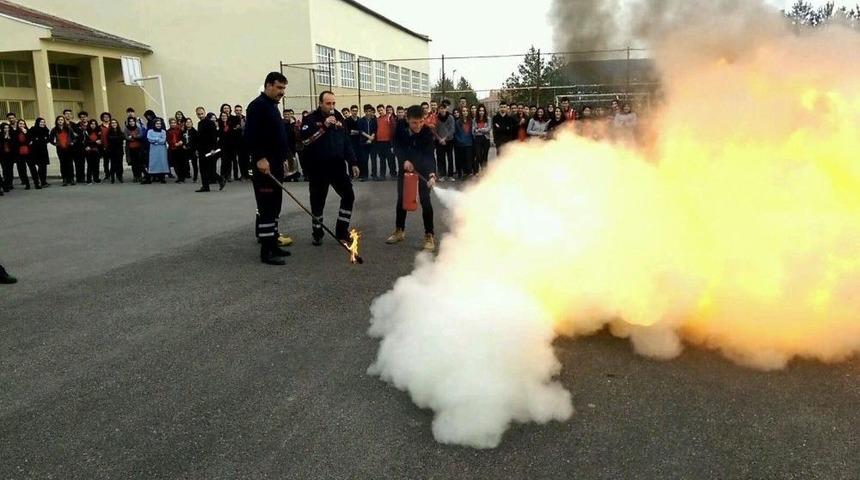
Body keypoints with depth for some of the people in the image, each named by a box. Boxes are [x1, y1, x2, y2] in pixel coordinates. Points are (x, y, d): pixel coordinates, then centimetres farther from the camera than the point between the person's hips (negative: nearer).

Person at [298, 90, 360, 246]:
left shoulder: (338, 118, 9)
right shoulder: (311, 119, -6)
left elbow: (346, 142, 14)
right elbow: (304, 140, -21)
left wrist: (353, 163, 9)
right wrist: (323, 126, -25)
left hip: (338, 166, 4)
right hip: (318, 168, -4)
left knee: (348, 195, 0)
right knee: (318, 201, 4)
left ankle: (342, 232, 12)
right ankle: (317, 233, 21)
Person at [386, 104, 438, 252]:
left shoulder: (428, 132, -26)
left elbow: (430, 154, -33)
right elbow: (398, 147, -4)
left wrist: (432, 173, -48)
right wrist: (404, 160, -21)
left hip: (423, 169, -3)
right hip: (405, 166, 4)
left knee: (425, 200, -12)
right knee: (401, 198, 8)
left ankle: (429, 235, -3)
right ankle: (399, 231, 25)